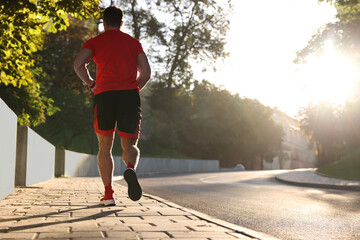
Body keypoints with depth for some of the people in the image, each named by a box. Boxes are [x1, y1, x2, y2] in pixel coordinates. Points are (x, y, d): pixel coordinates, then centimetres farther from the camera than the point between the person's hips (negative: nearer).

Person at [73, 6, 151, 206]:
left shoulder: (95, 42, 12)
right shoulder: (134, 42, 19)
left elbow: (78, 64, -6)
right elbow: (146, 72, 10)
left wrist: (90, 83, 8)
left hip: (104, 94, -1)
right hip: (130, 95, 1)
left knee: (104, 147, 12)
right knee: (130, 145, 6)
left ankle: (108, 194, 5)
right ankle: (130, 169, -29)